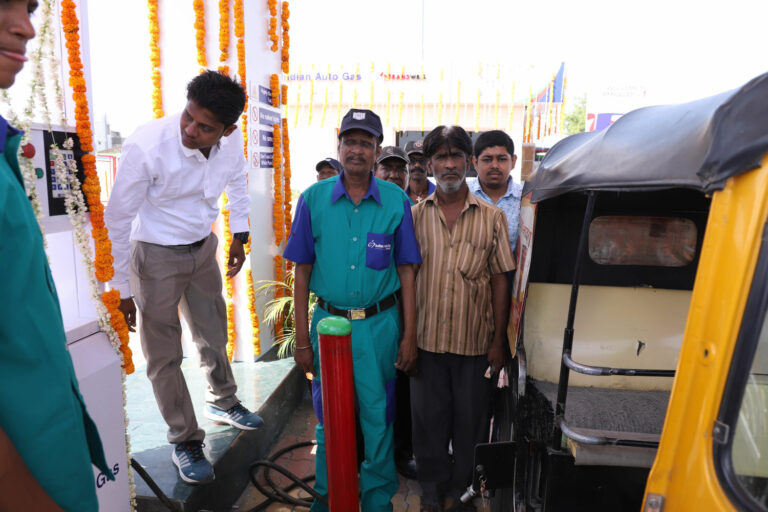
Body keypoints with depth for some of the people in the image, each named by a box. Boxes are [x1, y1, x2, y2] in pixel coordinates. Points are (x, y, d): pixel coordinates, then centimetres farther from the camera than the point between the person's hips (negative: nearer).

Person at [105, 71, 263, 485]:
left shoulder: (231, 140, -14)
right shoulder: (146, 146, -27)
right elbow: (118, 217, -18)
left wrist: (239, 235, 10)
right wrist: (124, 288, -13)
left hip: (203, 248, 5)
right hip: (155, 255, -4)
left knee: (214, 335, 20)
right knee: (164, 355, 6)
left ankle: (221, 403, 46)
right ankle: (184, 440, 27)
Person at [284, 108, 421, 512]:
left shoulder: (396, 201, -2)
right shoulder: (313, 199, -1)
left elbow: (406, 272, 1)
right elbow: (302, 273, 1)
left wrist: (409, 335, -1)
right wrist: (302, 339, 0)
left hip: (380, 324, 0)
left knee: (378, 417, 11)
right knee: (329, 416, 15)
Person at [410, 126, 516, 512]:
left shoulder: (492, 217, 2)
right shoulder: (415, 216, 3)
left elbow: (500, 281, 2)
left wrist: (499, 340, -1)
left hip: (476, 340, 0)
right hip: (426, 339, 1)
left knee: (471, 420, 13)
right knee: (428, 417, 13)